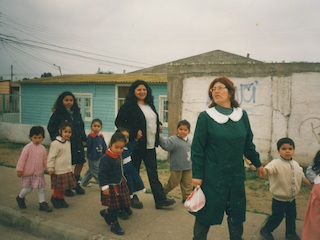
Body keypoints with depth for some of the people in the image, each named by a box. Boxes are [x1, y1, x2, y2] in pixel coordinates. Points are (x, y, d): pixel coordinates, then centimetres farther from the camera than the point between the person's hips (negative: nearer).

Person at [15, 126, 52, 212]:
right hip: (28, 173, -4)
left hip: (39, 173, 4)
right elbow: (22, 159, -13)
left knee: (41, 188, 5)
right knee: (28, 188, 8)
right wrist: (19, 170, -14)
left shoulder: (43, 148, -1)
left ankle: (42, 203, 15)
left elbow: (45, 160, 8)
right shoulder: (28, 147, -15)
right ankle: (20, 198, 37)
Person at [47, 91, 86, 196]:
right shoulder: (58, 114, -7)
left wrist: (83, 139, 11)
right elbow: (51, 127, -6)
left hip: (77, 142, 6)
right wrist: (56, 138, -17)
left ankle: (75, 184, 27)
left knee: (80, 162, 8)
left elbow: (81, 126, 15)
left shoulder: (76, 113, 9)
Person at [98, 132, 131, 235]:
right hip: (111, 187, -8)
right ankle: (114, 225, 22)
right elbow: (102, 173, -25)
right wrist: (104, 186, -27)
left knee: (123, 203, 15)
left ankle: (106, 213, 34)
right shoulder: (106, 159, -24)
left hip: (120, 184, 8)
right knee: (114, 207, 3)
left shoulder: (119, 156, 1)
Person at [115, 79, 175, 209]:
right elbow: (119, 122, -10)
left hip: (150, 145, 6)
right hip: (136, 145, -6)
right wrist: (134, 132, -17)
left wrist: (159, 125, 6)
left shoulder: (150, 105, 13)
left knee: (153, 172, 7)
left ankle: (160, 199, 10)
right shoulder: (128, 106, -8)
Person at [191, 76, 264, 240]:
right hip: (212, 176, -3)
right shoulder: (205, 117, -7)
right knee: (206, 213, 6)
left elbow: (248, 144, 14)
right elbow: (197, 148, -8)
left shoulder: (242, 115, 3)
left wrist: (258, 164, 20)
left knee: (236, 214, 15)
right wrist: (196, 175, -11)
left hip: (236, 175, 4)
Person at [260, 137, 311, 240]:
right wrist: (264, 172, -67)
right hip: (279, 199, -6)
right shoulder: (276, 163, -23)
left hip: (292, 198, 7)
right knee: (277, 217, 6)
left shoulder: (295, 164, 2)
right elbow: (269, 168, -45)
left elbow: (302, 176, 17)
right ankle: (265, 230, 29)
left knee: (292, 216, 20)